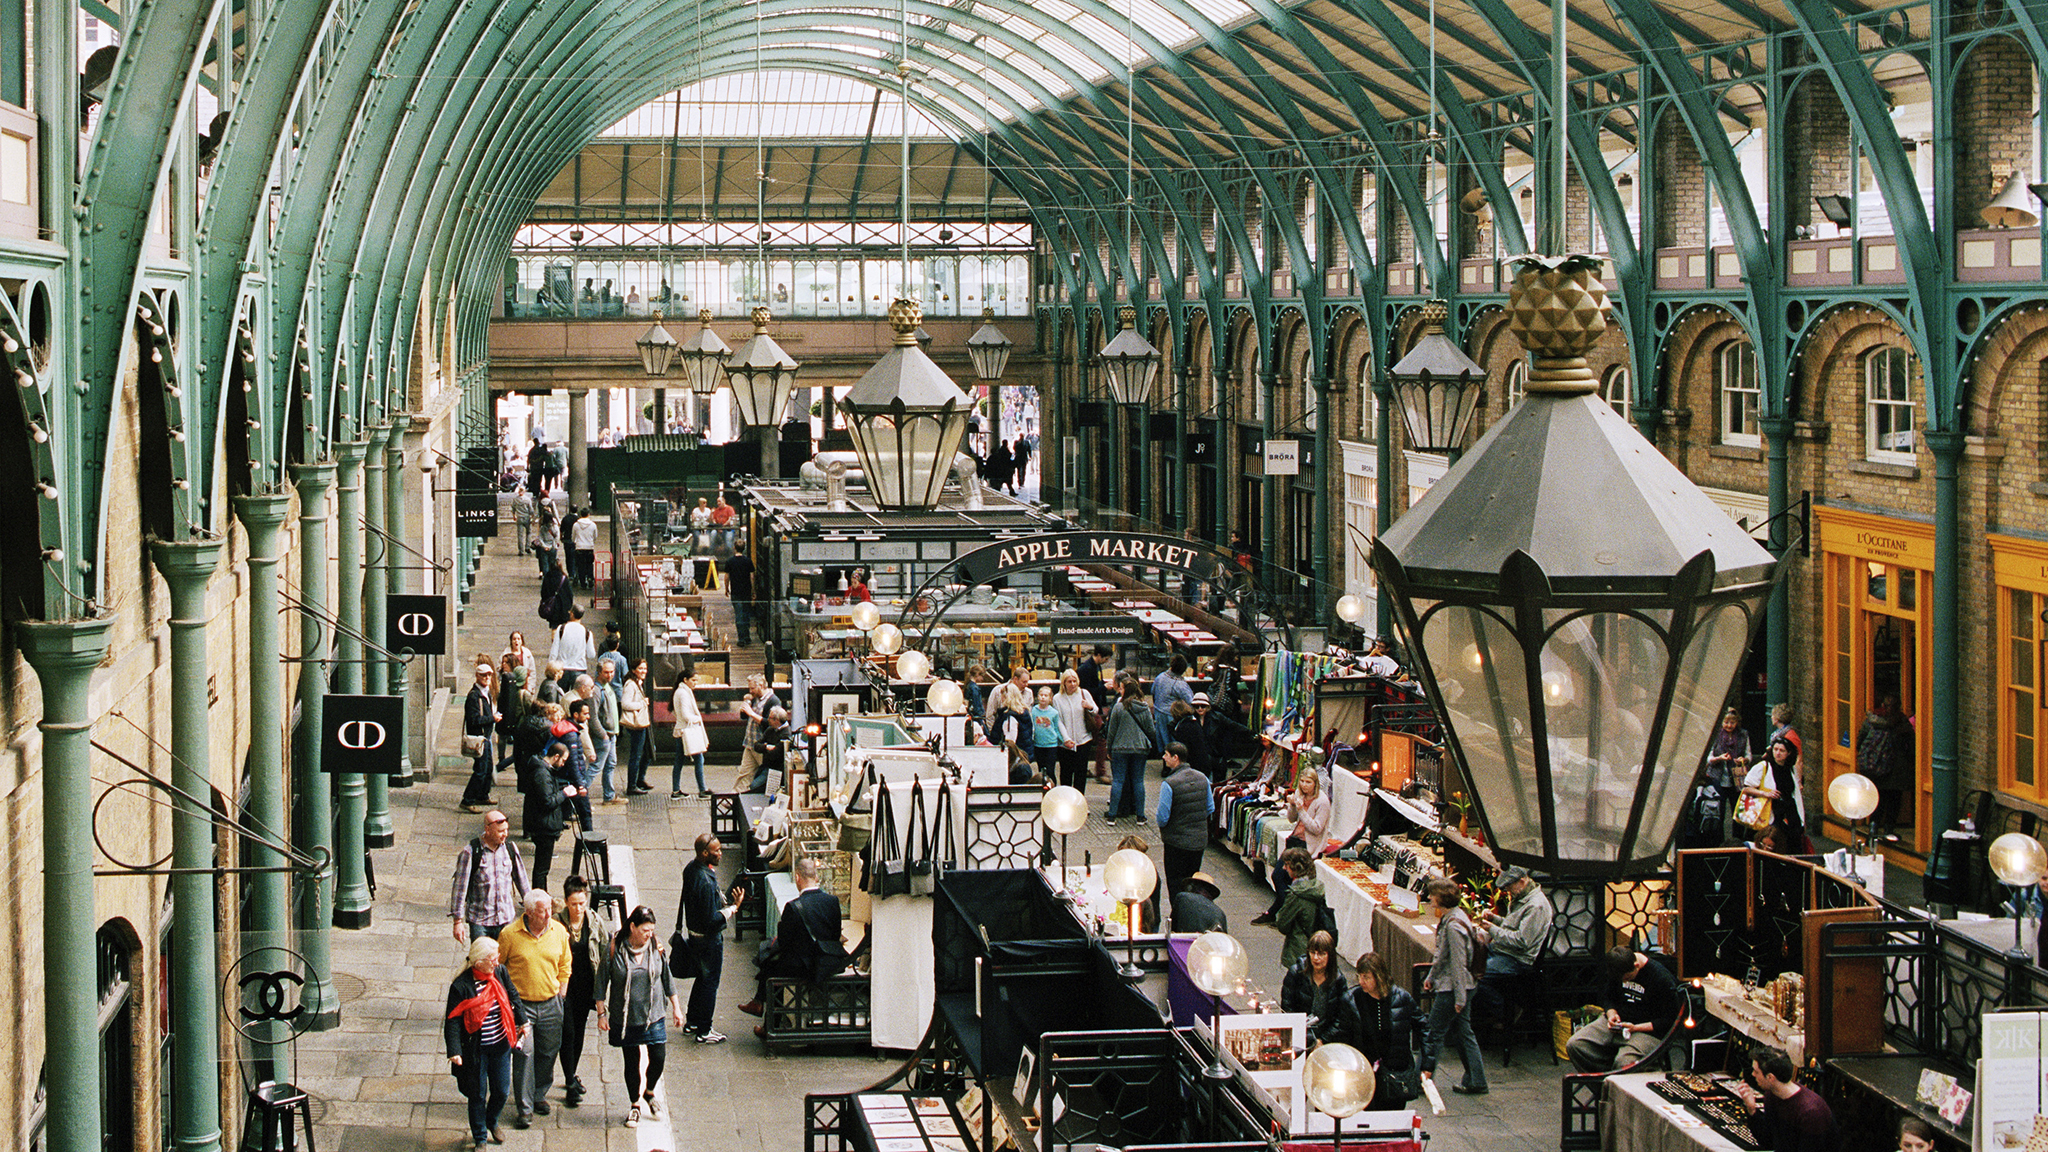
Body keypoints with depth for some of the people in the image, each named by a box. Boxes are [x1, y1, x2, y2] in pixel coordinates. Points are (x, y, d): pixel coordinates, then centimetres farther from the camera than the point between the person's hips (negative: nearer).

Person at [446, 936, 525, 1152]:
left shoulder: (500, 972, -5)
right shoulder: (461, 986, -20)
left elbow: (512, 997, 13)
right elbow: (453, 1021, -18)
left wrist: (521, 1021, 16)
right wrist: (454, 1051, -25)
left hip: (500, 1046, 4)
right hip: (475, 1051, -4)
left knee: (502, 1091, 13)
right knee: (477, 1094, 7)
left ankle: (492, 1123, 43)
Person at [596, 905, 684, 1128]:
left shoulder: (657, 950, -2)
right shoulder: (615, 950, -11)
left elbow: (667, 978, 10)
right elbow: (602, 982, -4)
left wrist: (676, 1007, 13)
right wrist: (601, 1013, -3)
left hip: (654, 1016, 2)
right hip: (625, 1017, -2)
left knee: (658, 1057, -1)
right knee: (632, 1061, 5)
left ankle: (649, 1091, 29)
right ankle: (635, 1105, 23)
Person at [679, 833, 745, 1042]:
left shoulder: (691, 869, -2)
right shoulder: (705, 881, -32)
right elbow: (712, 920, -28)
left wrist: (723, 904, 6)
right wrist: (734, 907, -22)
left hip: (695, 934, 9)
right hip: (709, 938, -9)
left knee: (702, 978, 24)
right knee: (709, 982, 6)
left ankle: (691, 1023, 36)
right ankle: (704, 1031, 18)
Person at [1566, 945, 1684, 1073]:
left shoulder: (1662, 978, -15)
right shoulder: (1616, 969, 2)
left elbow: (1669, 1020, -11)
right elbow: (1606, 996, 19)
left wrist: (1635, 1028, -19)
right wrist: (1611, 1013, -4)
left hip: (1646, 1030, -6)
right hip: (1615, 1023, 6)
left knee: (1624, 1062, -36)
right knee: (1573, 1045, -15)